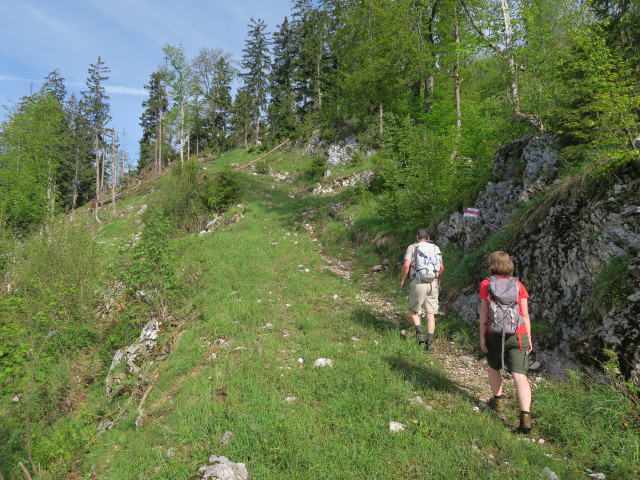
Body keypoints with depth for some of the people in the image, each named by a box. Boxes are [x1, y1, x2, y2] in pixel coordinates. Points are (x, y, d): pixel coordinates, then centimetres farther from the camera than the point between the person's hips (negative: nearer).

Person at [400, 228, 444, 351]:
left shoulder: (412, 247, 1)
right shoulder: (435, 248, 13)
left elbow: (406, 265, -11)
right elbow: (441, 268, 15)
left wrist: (403, 279, 2)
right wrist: (439, 281, 29)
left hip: (418, 283, -3)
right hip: (433, 283, 4)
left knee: (413, 310, 16)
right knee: (431, 314, 8)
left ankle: (419, 333, 1)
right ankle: (429, 342, 8)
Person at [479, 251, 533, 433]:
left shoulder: (486, 284, 0)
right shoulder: (518, 285, 5)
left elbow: (483, 312, -4)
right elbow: (525, 314, 4)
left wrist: (482, 337, 0)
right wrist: (529, 337, 10)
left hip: (494, 334, -1)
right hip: (517, 335, 1)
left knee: (494, 367, 24)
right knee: (519, 375, -4)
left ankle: (498, 400, 37)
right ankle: (525, 416, -15)